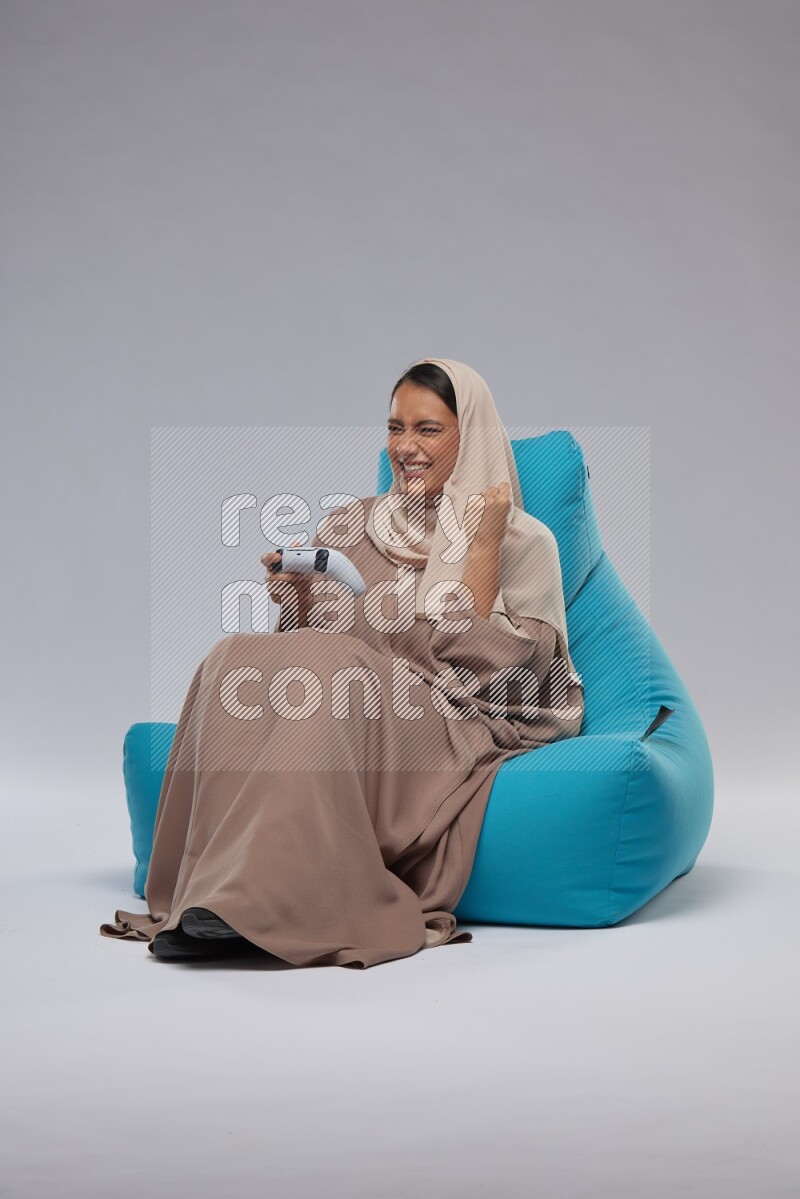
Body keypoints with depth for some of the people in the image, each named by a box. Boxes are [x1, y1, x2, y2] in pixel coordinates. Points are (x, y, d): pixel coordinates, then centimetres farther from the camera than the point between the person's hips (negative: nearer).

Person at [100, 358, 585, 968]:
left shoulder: (523, 541, 6)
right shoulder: (350, 526, 18)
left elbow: (496, 670, -7)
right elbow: (312, 639, 15)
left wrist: (485, 545, -9)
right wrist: (297, 599, -5)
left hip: (456, 727, -4)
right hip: (348, 708, 4)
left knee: (328, 669, -33)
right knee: (238, 659, -26)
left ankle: (259, 899, -38)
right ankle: (217, 897, -33)